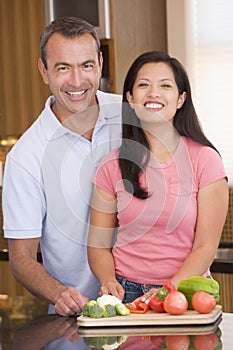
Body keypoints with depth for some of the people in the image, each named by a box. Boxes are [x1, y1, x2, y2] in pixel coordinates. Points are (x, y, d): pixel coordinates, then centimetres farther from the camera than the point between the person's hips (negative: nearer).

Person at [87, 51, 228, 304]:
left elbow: (205, 247, -3)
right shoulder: (112, 166, 5)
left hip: (186, 291, -2)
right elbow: (98, 245, 8)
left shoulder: (204, 160, 0)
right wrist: (109, 282, -11)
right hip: (126, 293, 2)